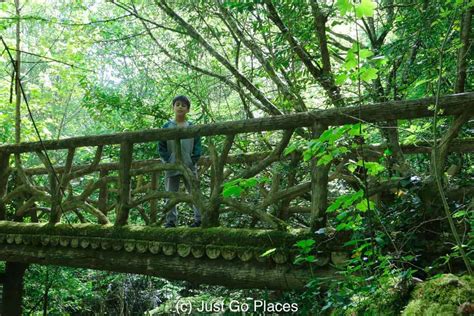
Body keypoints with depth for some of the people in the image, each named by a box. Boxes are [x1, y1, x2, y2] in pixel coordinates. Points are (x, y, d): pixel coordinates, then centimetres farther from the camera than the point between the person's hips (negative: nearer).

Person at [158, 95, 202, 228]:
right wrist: (168, 160, -8)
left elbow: (197, 146, 4)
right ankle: (171, 220, 12)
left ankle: (200, 219, 7)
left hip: (189, 167, 0)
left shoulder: (192, 127, 5)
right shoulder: (167, 127, 3)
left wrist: (193, 160, -8)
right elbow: (161, 146, 2)